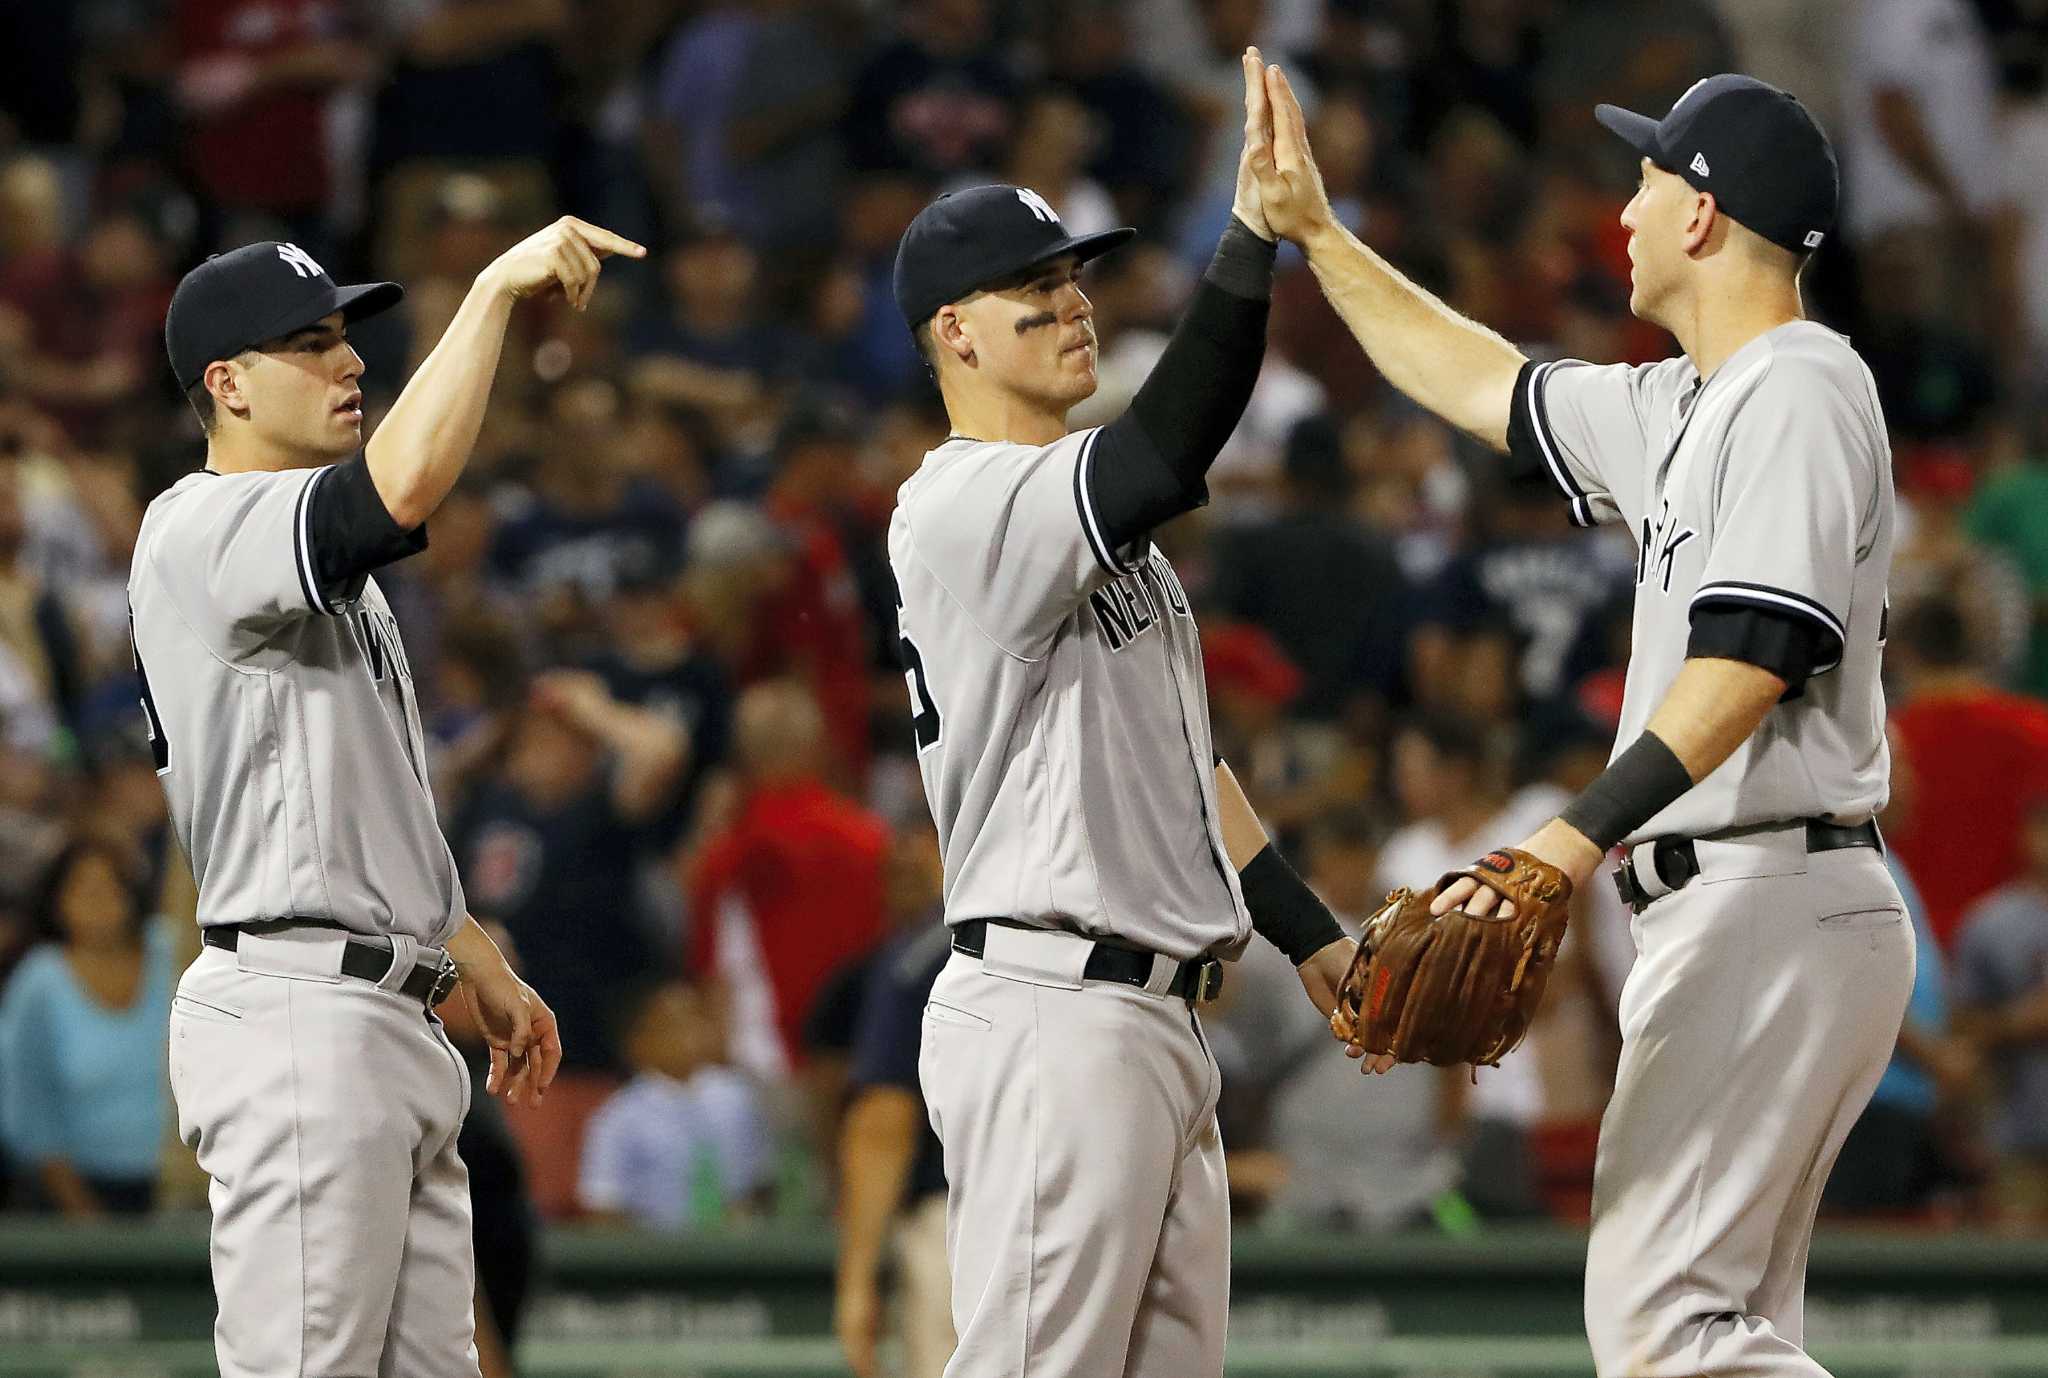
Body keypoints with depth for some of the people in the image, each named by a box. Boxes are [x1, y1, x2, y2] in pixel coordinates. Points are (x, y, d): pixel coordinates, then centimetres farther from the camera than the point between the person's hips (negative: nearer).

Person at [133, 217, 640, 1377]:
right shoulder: (203, 531, -11)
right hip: (296, 1012, -10)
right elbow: (403, 492, -30)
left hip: (393, 1016, 10)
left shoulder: (318, 557, 23)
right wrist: (499, 289, -24)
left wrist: (480, 962, 29)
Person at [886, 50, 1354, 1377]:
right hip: (1052, 1012, -10)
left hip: (1160, 1019, 10)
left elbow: (1181, 753, 26)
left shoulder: (1089, 517, 22)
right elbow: (1165, 461, -29)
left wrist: (1313, 934, 20)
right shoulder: (963, 508, -11)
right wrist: (1254, 234, -33)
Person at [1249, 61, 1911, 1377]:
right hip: (1731, 917, 10)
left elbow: (1751, 661, -22)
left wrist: (1578, 839, -30)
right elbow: (1493, 389, 33)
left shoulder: (1799, 390, -11)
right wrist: (1315, 232, 35)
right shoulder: (1694, 407, 19)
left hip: (1772, 909, -10)